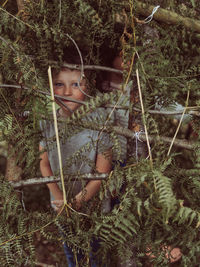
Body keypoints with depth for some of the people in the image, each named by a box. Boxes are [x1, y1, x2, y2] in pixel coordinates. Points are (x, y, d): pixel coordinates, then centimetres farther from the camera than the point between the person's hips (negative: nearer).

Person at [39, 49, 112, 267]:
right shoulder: (47, 123, -10)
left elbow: (102, 172, -17)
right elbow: (44, 164, -5)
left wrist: (77, 202, -21)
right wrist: (60, 199, -15)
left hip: (92, 203, -3)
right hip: (60, 204, 3)